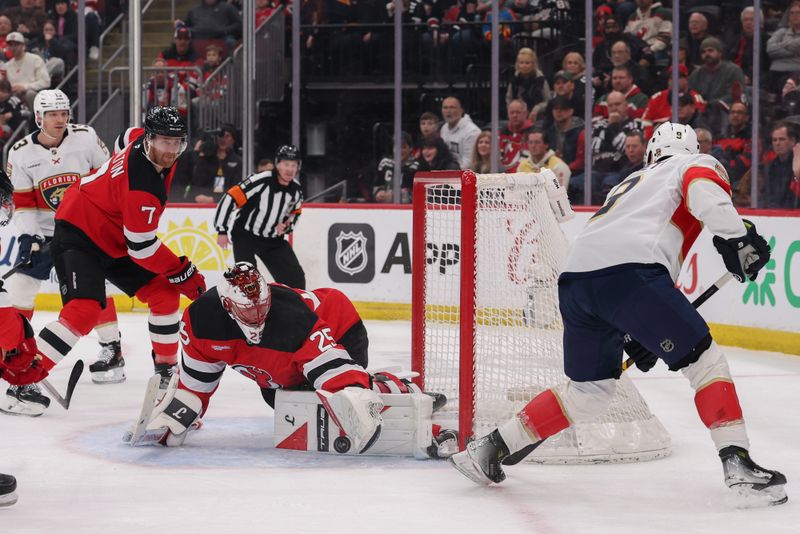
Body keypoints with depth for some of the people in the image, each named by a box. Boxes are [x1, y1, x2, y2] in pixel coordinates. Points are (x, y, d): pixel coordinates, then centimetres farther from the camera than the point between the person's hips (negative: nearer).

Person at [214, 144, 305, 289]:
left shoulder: (296, 189, -4)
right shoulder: (260, 181, -25)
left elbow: (295, 212, 17)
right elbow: (229, 198, -23)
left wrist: (286, 226, -4)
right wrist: (222, 231, -20)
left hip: (273, 239, 6)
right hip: (245, 235, -6)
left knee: (295, 277, 2)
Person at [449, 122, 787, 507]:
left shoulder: (631, 184, 40)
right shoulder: (698, 164, 21)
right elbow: (704, 192, -6)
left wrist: (633, 337, 41)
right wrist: (737, 237, -10)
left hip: (575, 277, 7)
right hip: (630, 273, -7)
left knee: (588, 391, 21)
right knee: (703, 360, 3)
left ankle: (491, 447, 21)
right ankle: (737, 463, -9)